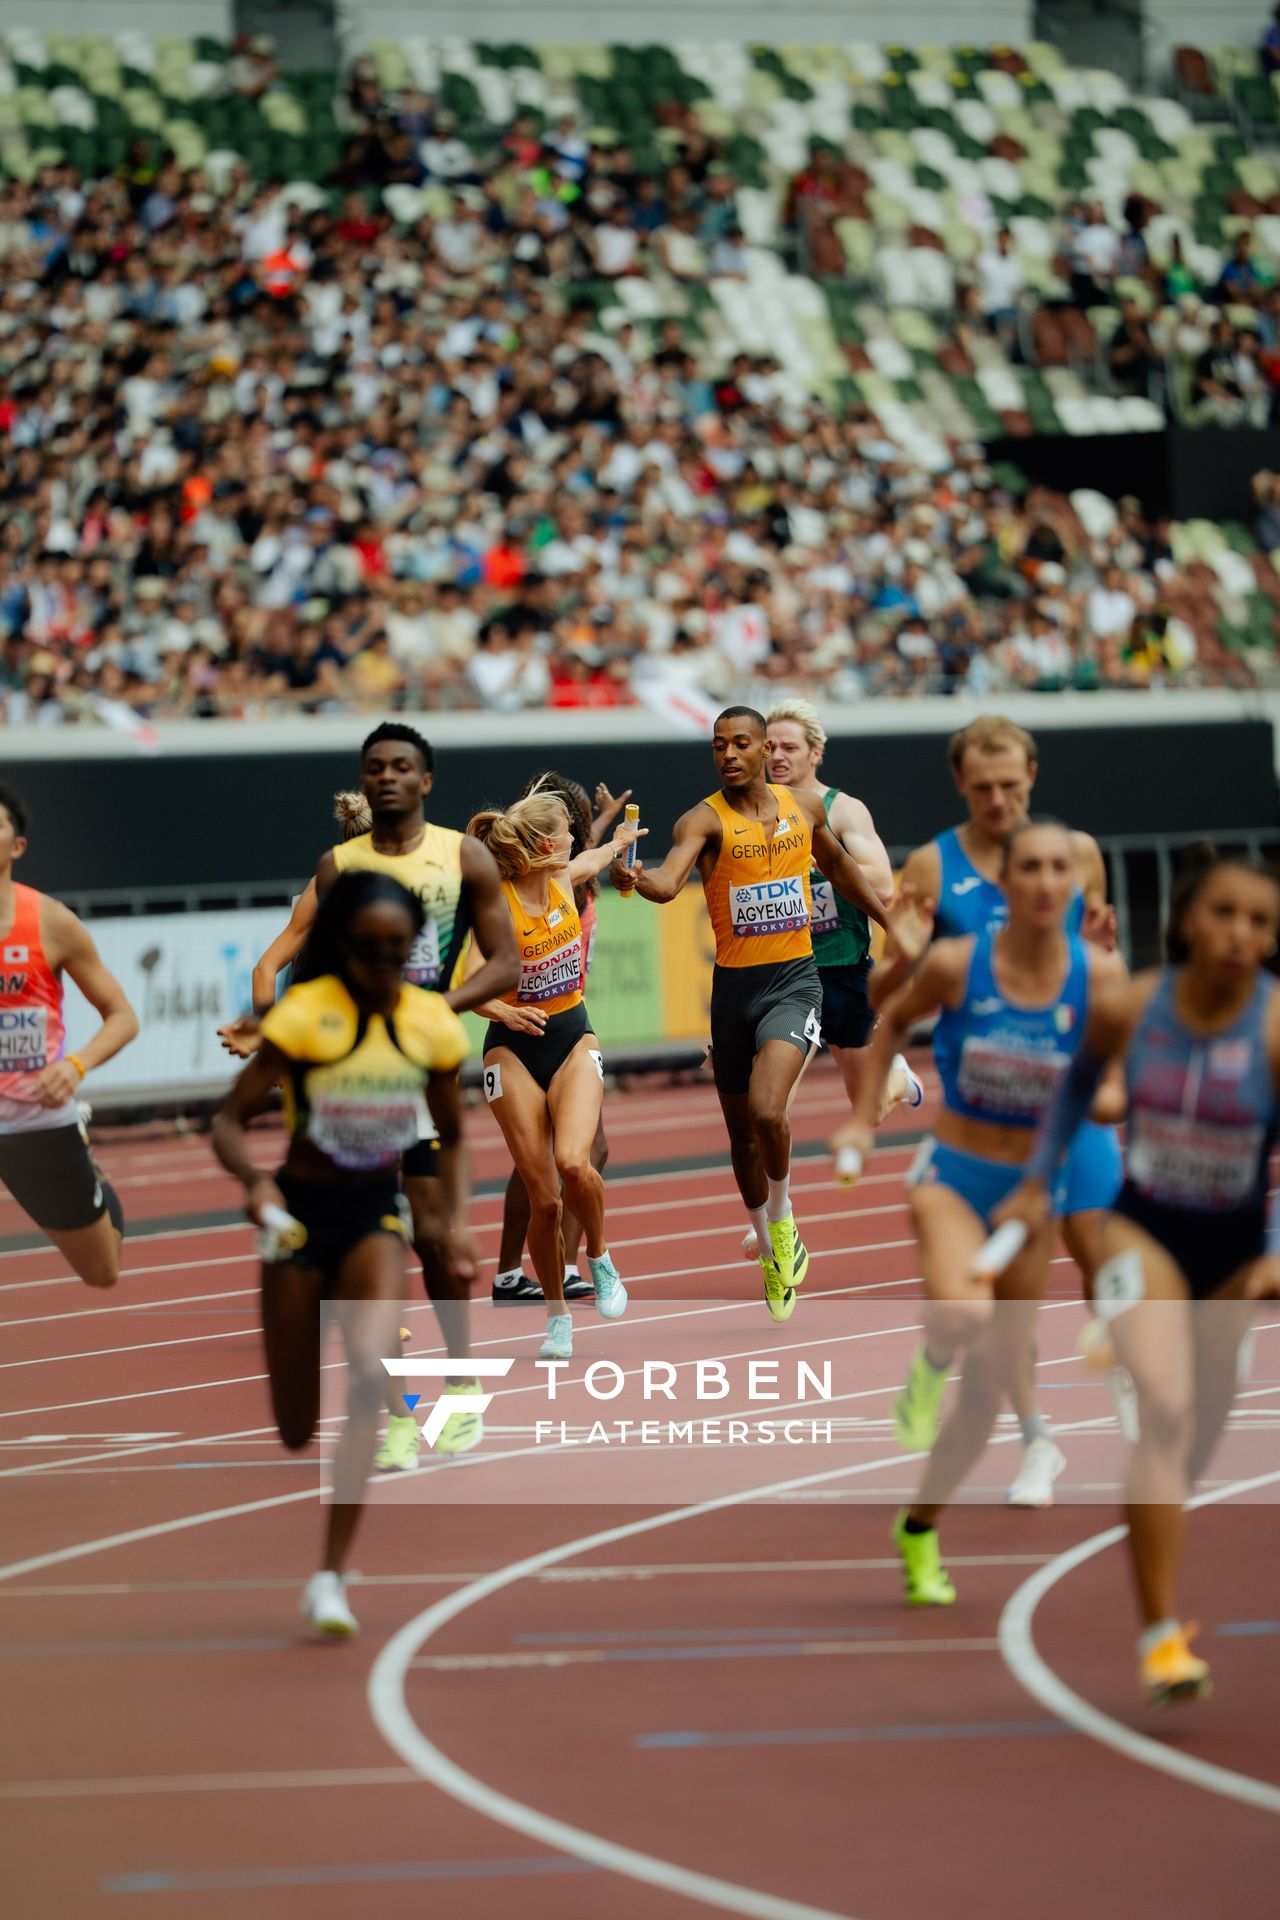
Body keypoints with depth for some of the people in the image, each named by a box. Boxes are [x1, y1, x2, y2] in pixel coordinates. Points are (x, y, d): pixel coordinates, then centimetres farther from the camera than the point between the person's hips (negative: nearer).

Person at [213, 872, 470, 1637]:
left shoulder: (433, 1023, -3)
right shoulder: (305, 1015, -14)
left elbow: (452, 1134, 13)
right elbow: (229, 1122, -15)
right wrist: (256, 1179, -34)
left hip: (378, 1210, 2)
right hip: (303, 1210, -2)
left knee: (370, 1376, -24)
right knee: (297, 1430, 3)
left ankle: (332, 1577, -17)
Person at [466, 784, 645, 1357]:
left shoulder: (563, 878, 0)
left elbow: (590, 862, 26)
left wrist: (620, 841, 47)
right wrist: (504, 1012, -46)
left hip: (573, 1037, 3)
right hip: (515, 1050, -3)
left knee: (572, 1161, -25)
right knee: (542, 1198, -6)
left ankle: (600, 1258, 3)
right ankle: (557, 1316, 14)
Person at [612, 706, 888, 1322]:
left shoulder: (805, 808, 3)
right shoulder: (705, 820, -9)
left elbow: (838, 865, 24)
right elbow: (669, 881, -29)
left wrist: (892, 922, 29)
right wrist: (638, 879, -51)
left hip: (794, 980, 0)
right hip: (733, 987, 0)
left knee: (766, 1110, -24)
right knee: (742, 1132, 11)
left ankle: (783, 1219, 1)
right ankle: (772, 1252, 33)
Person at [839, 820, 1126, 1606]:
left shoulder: (1100, 976, -12)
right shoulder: (955, 964, -13)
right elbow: (894, 1020, 6)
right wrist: (863, 1120, 2)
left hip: (1034, 1187, 2)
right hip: (954, 1176, -2)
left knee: (993, 1380, 9)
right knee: (964, 1312, -34)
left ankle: (920, 1529, 29)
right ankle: (930, 1359, 3)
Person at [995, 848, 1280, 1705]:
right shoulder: (1126, 1009, -15)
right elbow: (1081, 1075, 9)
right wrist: (1040, 1178, 10)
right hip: (1142, 1231, -1)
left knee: (1201, 1428, 18)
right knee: (1166, 1409, -22)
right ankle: (1161, 1633, -23)